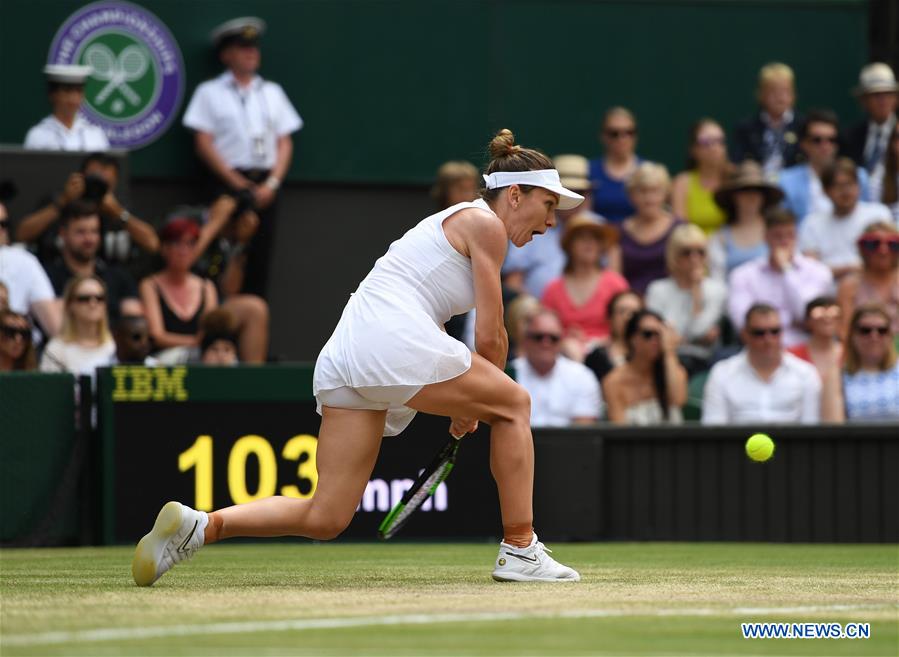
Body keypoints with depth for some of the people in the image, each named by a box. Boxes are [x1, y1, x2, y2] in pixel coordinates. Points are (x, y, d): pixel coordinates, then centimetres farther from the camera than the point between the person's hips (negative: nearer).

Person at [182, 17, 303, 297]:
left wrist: (272, 183, -4)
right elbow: (204, 143, -2)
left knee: (260, 255, -1)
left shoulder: (272, 92, 17)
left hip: (266, 184, 4)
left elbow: (285, 143, 12)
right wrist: (237, 182, -10)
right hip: (230, 182, -4)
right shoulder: (210, 92, 5)